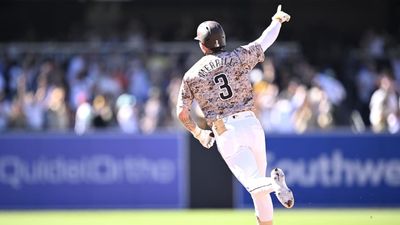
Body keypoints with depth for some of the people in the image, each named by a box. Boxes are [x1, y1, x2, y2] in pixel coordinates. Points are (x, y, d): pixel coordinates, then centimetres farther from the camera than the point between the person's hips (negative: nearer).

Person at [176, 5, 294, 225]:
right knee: (259, 180, 18)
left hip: (224, 132, -2)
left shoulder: (191, 75, 5)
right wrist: (277, 20, 39)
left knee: (255, 184, -10)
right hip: (250, 124, 2)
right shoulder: (238, 57, 5)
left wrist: (197, 133, 25)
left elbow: (182, 113, 6)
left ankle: (273, 182, -43)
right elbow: (266, 40, 18)